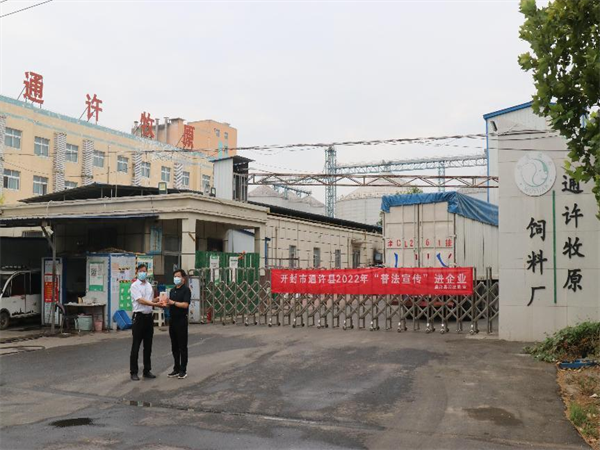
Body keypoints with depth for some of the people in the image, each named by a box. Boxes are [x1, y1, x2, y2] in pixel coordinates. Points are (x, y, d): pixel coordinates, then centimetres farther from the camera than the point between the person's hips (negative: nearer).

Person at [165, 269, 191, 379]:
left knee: (182, 346, -2)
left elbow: (185, 304, -18)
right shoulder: (172, 290, 16)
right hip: (172, 319, 7)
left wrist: (173, 302, -14)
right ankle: (176, 369, 18)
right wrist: (166, 304, -3)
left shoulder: (186, 290, -8)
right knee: (174, 346, 10)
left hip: (181, 320, -7)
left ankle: (183, 370, 4)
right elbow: (170, 305, 18)